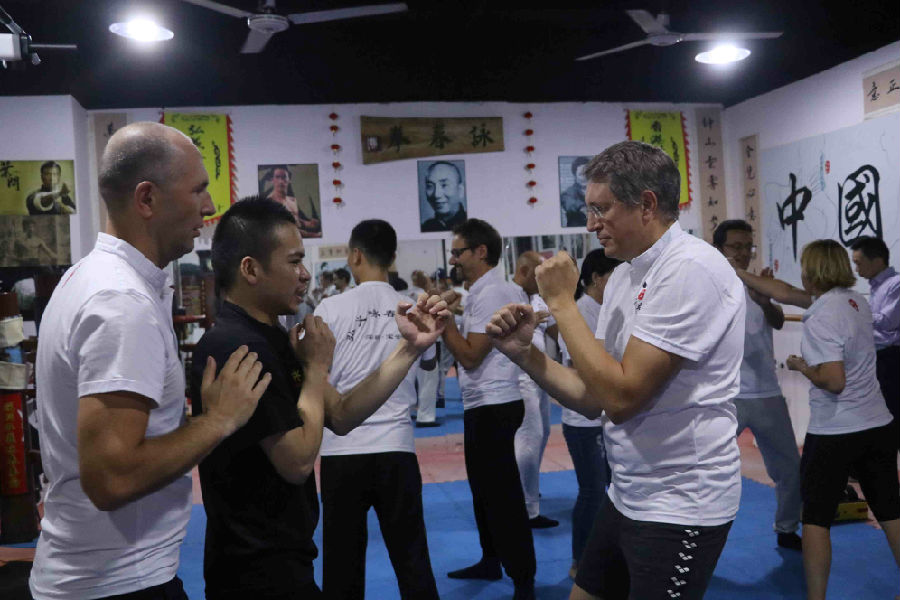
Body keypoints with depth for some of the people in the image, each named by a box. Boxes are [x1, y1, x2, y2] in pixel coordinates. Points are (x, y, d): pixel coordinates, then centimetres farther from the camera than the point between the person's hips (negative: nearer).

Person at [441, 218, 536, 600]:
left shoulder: (489, 294, -17)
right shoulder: (487, 291, 13)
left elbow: (470, 355, -20)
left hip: (492, 406, -11)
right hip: (487, 405, 11)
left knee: (502, 495, -4)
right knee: (485, 489, 20)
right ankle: (491, 561, 33)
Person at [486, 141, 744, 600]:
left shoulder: (691, 269, -20)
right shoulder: (625, 275, 7)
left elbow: (621, 396, -25)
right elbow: (594, 399, 7)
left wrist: (561, 303, -18)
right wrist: (522, 352, -6)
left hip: (679, 505, -8)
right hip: (627, 494, 9)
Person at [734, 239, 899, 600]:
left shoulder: (821, 319, -20)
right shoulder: (855, 301, 5)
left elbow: (833, 381, -26)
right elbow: (785, 293, 12)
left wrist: (801, 366, -7)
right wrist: (738, 274, 14)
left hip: (833, 434, -7)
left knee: (816, 518, 5)